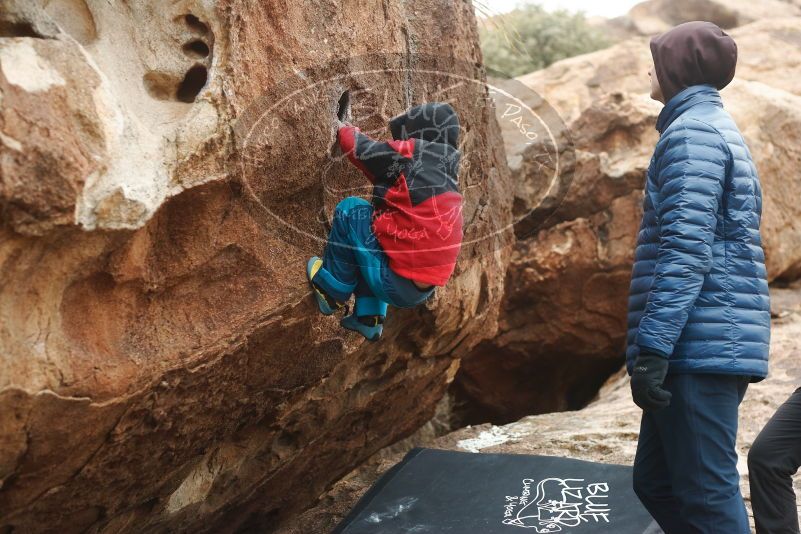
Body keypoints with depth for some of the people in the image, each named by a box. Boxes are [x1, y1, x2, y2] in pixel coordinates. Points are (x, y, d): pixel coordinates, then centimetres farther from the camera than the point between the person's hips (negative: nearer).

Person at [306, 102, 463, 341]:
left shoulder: (412, 155, -10)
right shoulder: (446, 174, 13)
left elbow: (359, 149, 0)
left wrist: (346, 130, 22)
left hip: (395, 284, -8)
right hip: (421, 291, 8)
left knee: (351, 210, 3)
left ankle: (332, 290, 13)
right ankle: (369, 317, 25)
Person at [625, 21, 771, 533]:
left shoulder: (691, 130, -8)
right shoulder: (718, 128, 23)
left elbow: (686, 249, -19)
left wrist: (651, 346, -22)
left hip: (701, 345, -10)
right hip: (711, 342, 10)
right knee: (657, 482, 15)